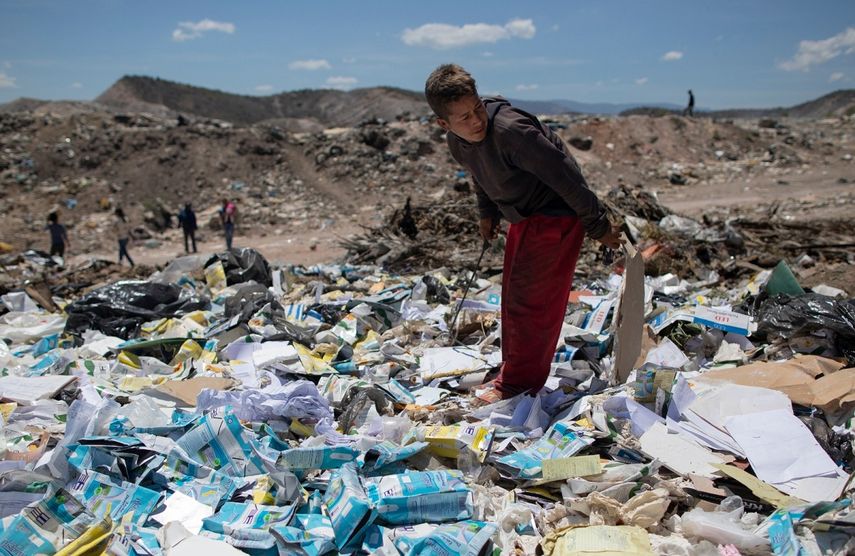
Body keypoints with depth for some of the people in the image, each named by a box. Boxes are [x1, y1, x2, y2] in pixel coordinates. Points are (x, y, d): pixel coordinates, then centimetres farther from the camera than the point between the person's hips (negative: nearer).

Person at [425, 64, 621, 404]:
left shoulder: (511, 131, -33)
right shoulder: (455, 141, -6)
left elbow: (565, 178, -27)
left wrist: (599, 227, -21)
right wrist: (487, 213, 23)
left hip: (556, 215, -9)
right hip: (523, 217, 9)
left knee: (529, 298, -8)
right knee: (513, 295, 16)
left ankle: (518, 383, 4)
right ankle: (515, 370, 31)